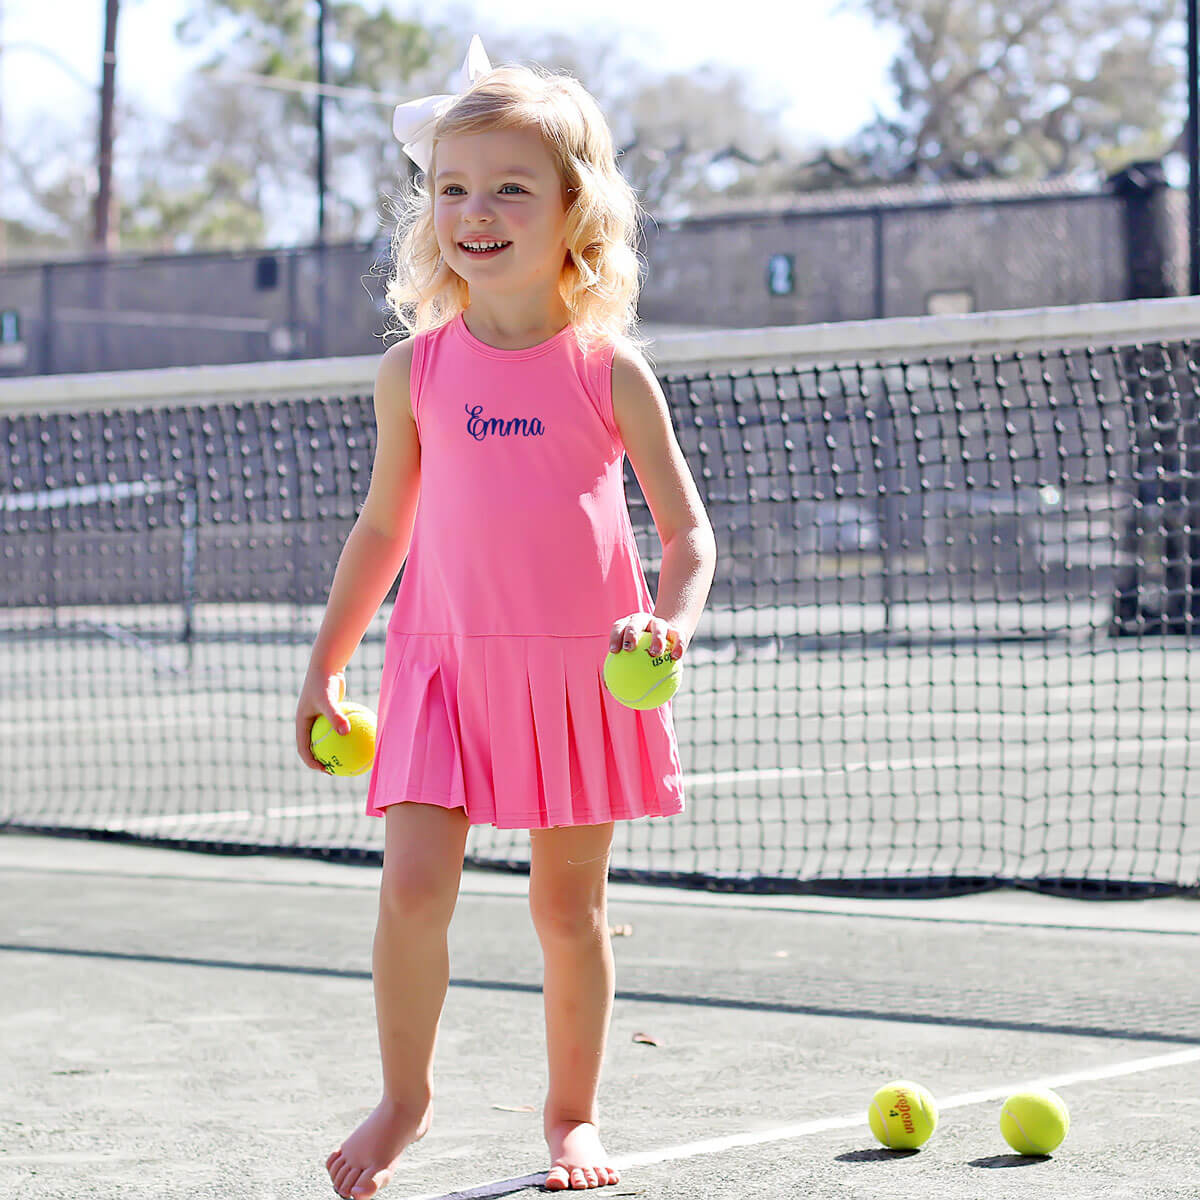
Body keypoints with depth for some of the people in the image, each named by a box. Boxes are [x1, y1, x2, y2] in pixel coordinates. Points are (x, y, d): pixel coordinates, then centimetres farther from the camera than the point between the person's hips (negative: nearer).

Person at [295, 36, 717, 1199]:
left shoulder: (609, 370, -2)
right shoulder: (416, 370, 3)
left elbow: (686, 528, 1)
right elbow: (384, 525, 14)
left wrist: (672, 620, -19)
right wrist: (326, 664, 13)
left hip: (582, 668, -1)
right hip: (446, 663, 1)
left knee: (570, 904, 7)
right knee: (412, 882, -12)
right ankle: (403, 1095, 8)